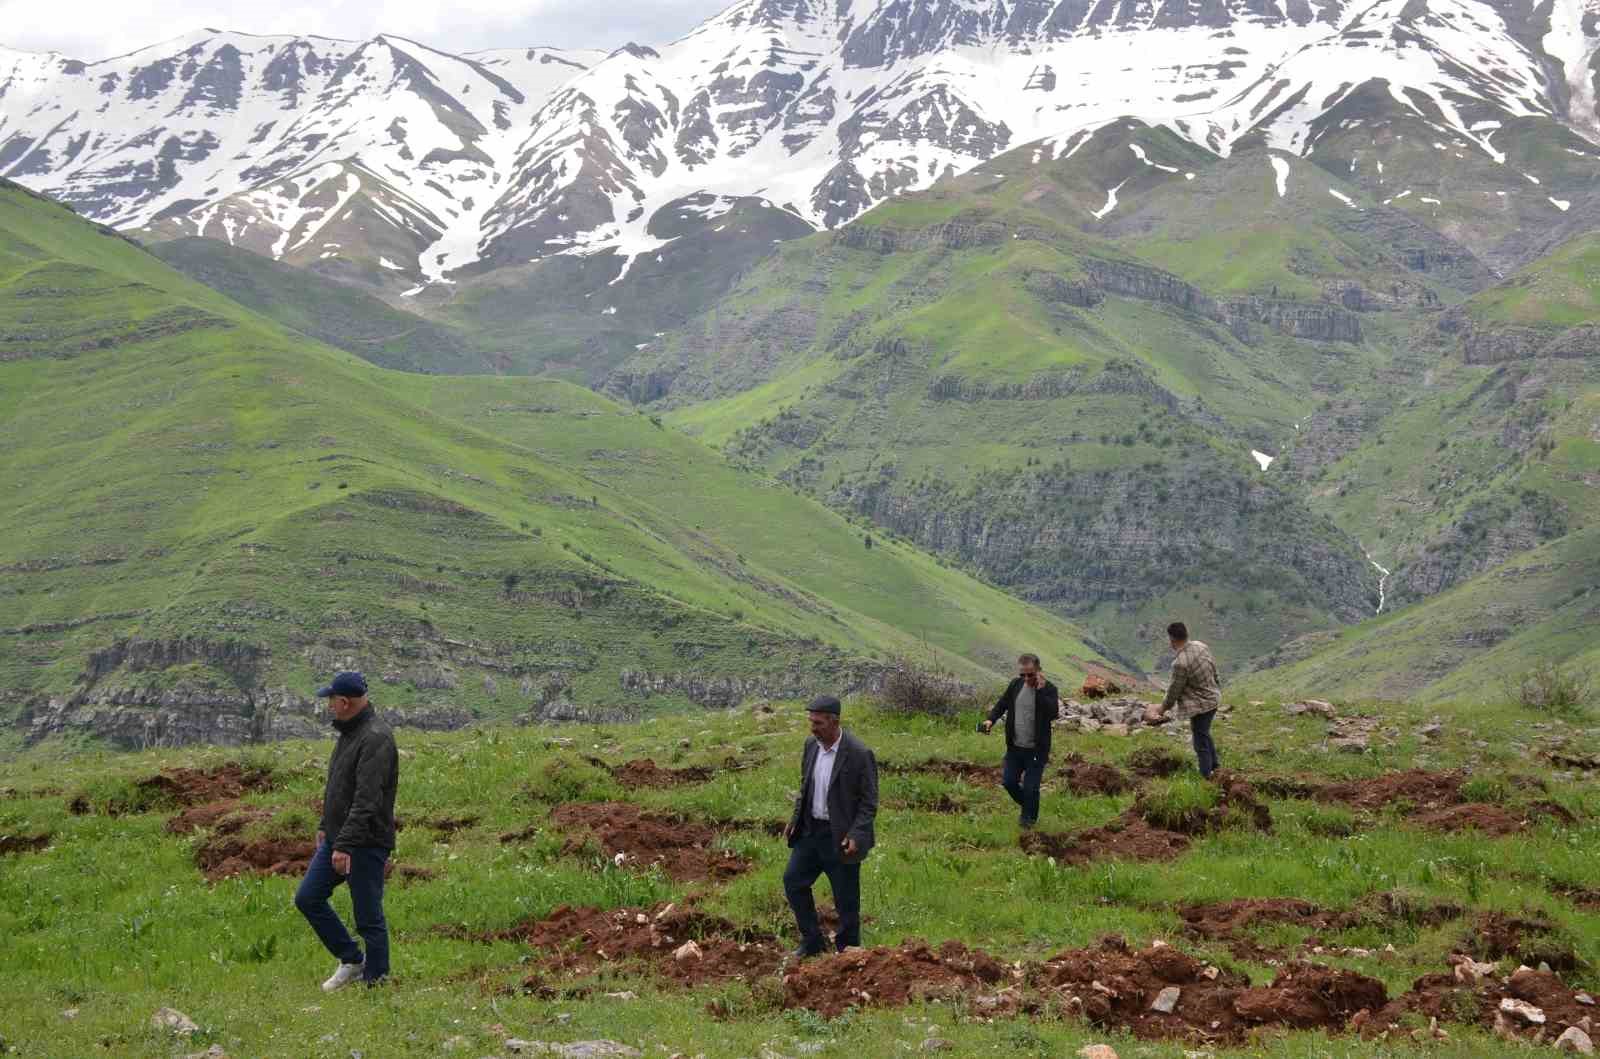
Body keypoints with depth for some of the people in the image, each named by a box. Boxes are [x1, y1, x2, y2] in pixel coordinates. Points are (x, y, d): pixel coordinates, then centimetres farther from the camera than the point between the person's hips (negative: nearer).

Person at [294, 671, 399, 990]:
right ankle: (351, 960, 21)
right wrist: (325, 826, 23)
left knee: (369, 917, -1)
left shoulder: (375, 738, -20)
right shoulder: (349, 731, 12)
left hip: (366, 844, -10)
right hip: (338, 838, 10)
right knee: (307, 898, 10)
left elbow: (367, 800, -27)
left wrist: (345, 844, -30)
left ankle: (375, 982, 11)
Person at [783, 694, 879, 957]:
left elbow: (869, 801, -14)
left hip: (840, 837, -7)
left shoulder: (859, 754, -19)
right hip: (810, 831, 7)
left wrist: (855, 835, -21)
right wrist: (794, 818, 7)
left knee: (846, 899, 4)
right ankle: (812, 942, 24)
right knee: (793, 881, 9)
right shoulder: (811, 745, 2)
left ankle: (847, 952, 20)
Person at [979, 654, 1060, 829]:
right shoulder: (1015, 685, 0)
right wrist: (991, 719, -5)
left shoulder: (1048, 689, -13)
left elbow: (1053, 713, -28)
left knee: (1031, 788, 1)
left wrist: (1041, 690, -31)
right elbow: (1002, 704, 12)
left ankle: (1029, 818, 25)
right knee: (1009, 782, 10)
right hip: (1015, 747, 5)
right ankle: (1027, 805, 38)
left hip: (1036, 750, -5)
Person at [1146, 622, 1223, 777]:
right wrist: (1217, 688, 25)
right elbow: (1214, 670, 8)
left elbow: (1175, 690, -16)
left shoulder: (1180, 663, -28)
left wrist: (1163, 708, 1)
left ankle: (1206, 777, 14)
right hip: (1213, 698, 9)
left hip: (1200, 705, -9)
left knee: (1201, 742, 5)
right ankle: (1214, 765, 41)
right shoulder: (1200, 646, -5)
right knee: (1204, 733, 28)